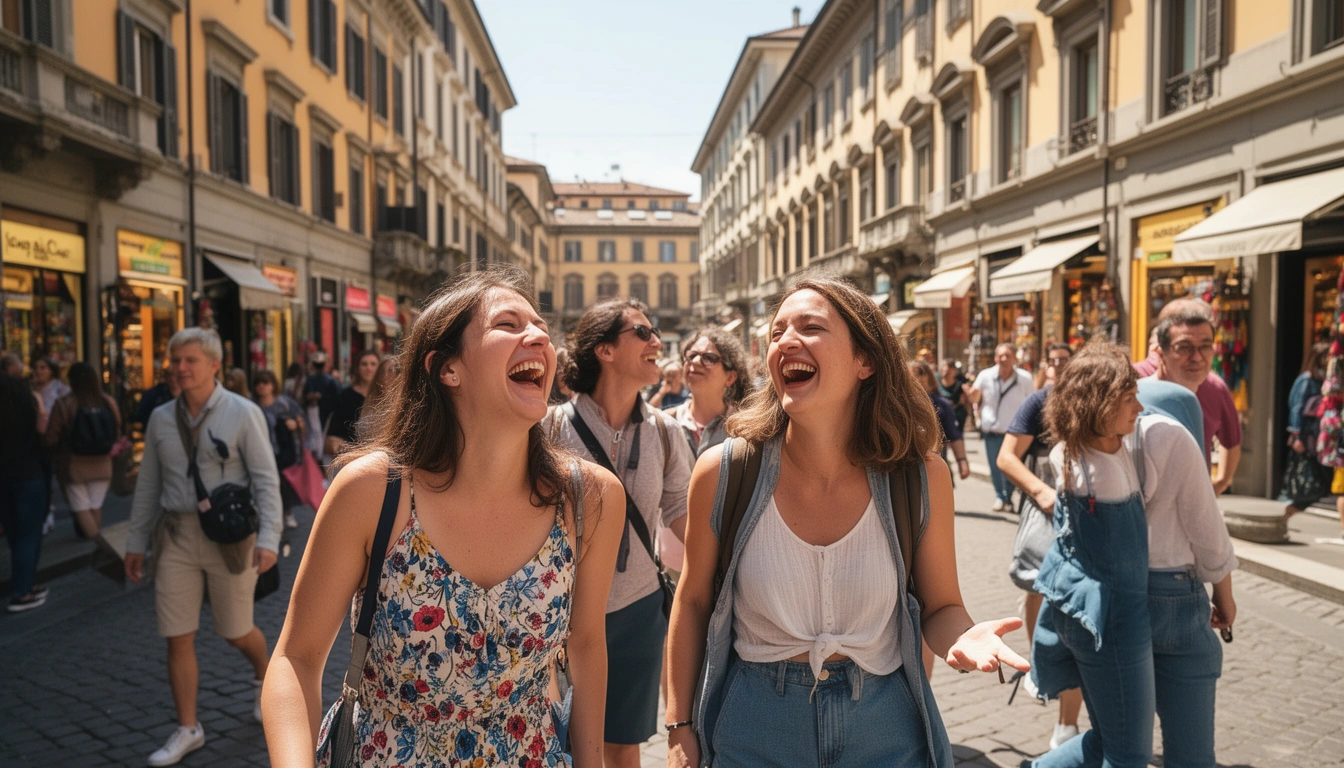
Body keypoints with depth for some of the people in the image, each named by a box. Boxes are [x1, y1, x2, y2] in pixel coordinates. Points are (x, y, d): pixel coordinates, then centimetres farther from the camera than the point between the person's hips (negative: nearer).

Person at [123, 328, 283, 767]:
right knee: (177, 639, 5)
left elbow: (266, 480, -11)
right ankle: (188, 730, 21)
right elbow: (148, 485, 13)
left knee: (236, 632, 9)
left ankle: (263, 678, 41)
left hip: (229, 536, -4)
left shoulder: (243, 414, -8)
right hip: (176, 538, 4)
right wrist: (136, 542, 13)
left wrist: (268, 539, -19)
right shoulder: (161, 418, 6)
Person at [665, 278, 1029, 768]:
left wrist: (962, 638, -25)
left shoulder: (922, 478, -14)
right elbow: (694, 601, -3)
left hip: (883, 728, 1)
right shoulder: (722, 472, -15)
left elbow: (940, 606, -2)